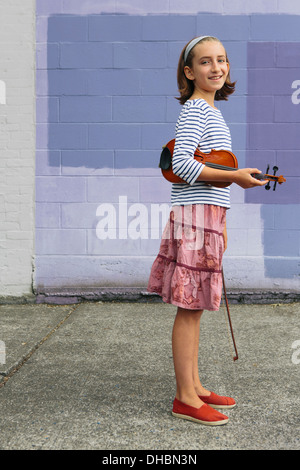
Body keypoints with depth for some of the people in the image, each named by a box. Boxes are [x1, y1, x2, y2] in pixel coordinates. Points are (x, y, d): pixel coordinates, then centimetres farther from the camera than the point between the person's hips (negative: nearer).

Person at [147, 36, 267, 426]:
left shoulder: (211, 111, 20)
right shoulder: (195, 109, -9)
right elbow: (181, 163, -21)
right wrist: (235, 176, -20)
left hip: (208, 216, 9)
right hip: (195, 216, -9)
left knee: (194, 307, 13)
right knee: (189, 307, -4)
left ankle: (194, 386, 24)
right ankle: (185, 398, 6)